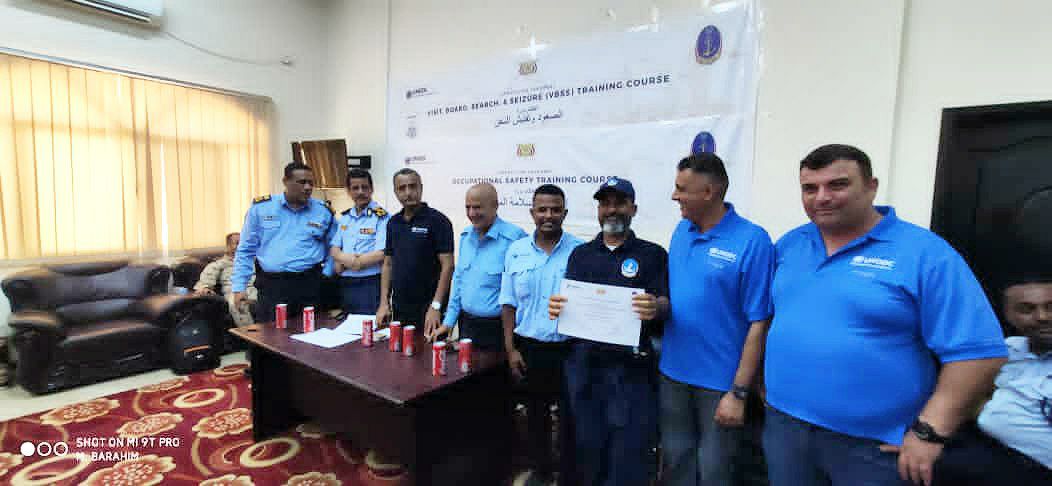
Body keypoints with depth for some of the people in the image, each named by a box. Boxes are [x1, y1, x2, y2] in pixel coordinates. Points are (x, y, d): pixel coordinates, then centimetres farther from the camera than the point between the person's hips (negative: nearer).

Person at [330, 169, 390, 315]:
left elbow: (381, 254, -19)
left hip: (371, 284, -6)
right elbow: (334, 248, 13)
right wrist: (343, 257, -13)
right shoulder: (344, 217, 12)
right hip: (345, 284, 6)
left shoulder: (381, 217, -10)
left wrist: (342, 261, -10)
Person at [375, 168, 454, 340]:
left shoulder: (437, 220, -10)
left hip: (428, 309, -5)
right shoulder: (393, 223, 9)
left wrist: (436, 306, -20)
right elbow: (388, 264, 13)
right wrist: (384, 303, 6)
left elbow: (447, 265, -14)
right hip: (398, 308, 6)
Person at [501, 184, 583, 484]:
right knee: (535, 414, 20)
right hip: (528, 347, 3)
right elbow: (509, 303, 4)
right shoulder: (516, 251, 0)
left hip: (569, 349, -3)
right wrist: (511, 349, 1)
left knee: (569, 417, 12)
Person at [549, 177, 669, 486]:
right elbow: (569, 301, 7)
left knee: (628, 455, 6)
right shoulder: (581, 254, 11)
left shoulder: (653, 255, 2)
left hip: (630, 368, -2)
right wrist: (556, 307, -15)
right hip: (583, 363, 3)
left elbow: (666, 305, -7)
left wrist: (655, 308, -30)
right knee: (587, 449, 13)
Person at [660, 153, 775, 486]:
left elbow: (758, 323, -17)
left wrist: (739, 392, -16)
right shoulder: (681, 230, 2)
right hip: (673, 373, 5)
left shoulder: (752, 241, -17)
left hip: (720, 381, -5)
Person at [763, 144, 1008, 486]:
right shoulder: (788, 245, 4)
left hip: (875, 445, -4)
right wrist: (766, 377, 7)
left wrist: (929, 432, -15)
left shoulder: (925, 252, -10)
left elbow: (978, 351, -12)